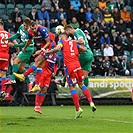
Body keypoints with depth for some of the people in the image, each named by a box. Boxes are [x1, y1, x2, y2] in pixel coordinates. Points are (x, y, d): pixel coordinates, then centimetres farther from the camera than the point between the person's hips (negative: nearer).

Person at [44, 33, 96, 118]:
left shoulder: (62, 41, 6)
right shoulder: (73, 42, 20)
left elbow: (57, 48, -13)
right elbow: (84, 49, 19)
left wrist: (48, 52, -2)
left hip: (69, 66, -4)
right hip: (77, 64, 4)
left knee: (72, 87, 2)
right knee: (81, 84, 16)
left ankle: (78, 109, -2)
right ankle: (91, 103, 4)